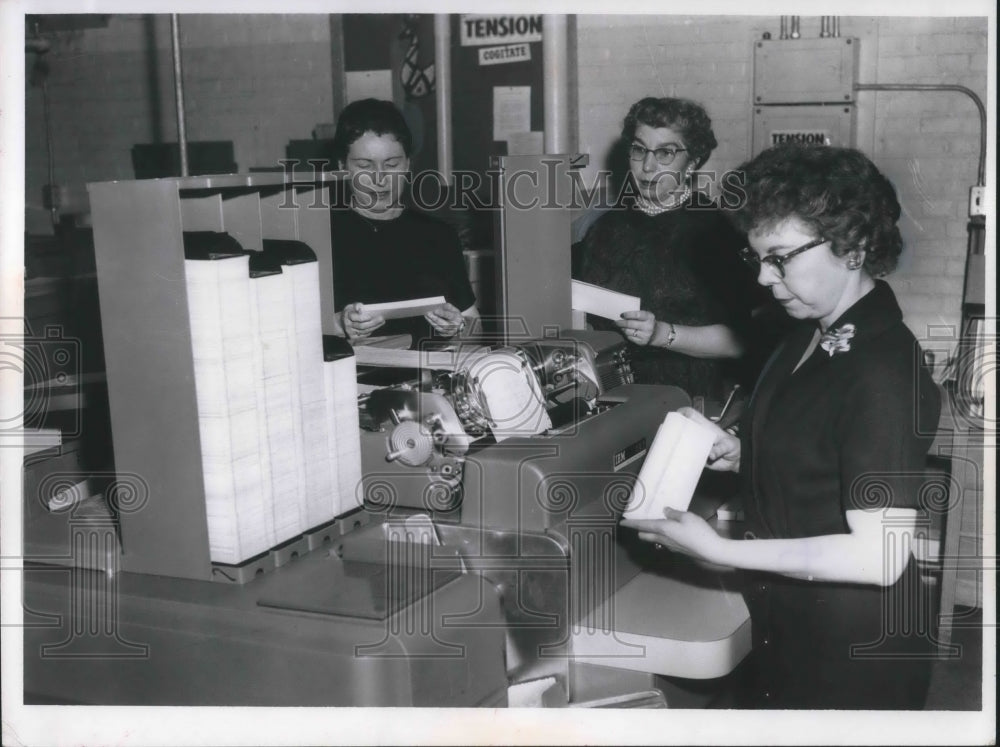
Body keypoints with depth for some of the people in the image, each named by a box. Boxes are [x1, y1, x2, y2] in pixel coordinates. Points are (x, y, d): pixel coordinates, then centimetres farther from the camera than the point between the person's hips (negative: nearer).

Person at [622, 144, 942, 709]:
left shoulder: (885, 371, -24)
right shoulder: (812, 335, 2)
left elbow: (879, 557, -26)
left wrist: (720, 550, -25)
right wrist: (738, 455, -4)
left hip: (857, 650, -8)